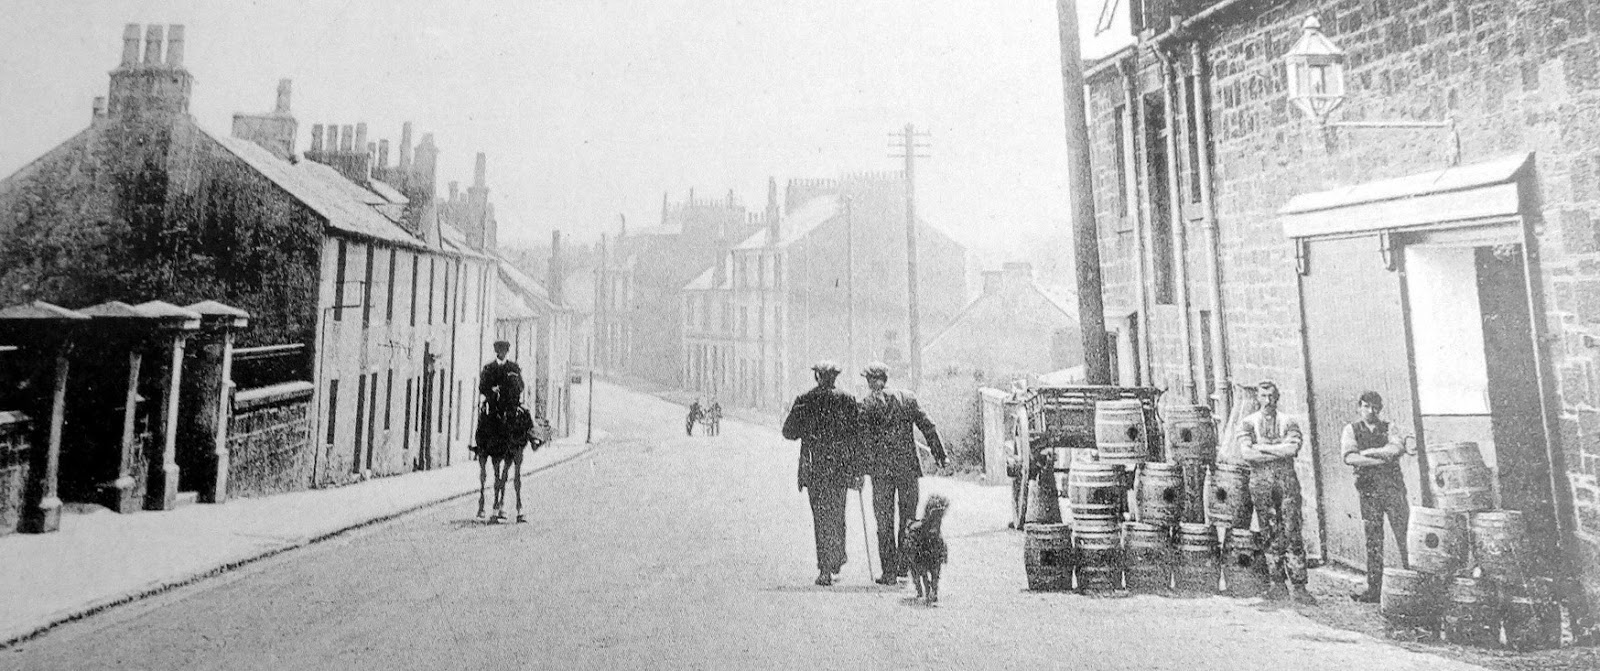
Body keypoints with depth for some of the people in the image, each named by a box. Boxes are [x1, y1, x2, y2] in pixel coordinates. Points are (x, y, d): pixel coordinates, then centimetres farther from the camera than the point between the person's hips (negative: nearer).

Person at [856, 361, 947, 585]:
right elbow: (928, 427, 4)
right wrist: (940, 454, 10)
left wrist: (861, 470, -6)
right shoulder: (907, 397, 4)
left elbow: (864, 440, -8)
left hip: (880, 468, -2)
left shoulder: (866, 405, -4)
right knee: (908, 516, 15)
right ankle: (904, 565, 18)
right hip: (908, 466, 2)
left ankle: (889, 572, 6)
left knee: (884, 521, 5)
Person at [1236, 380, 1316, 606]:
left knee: (1292, 533, -4)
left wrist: (1262, 447, -7)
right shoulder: (1248, 423, 7)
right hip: (1260, 480, 0)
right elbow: (1246, 453, -7)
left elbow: (1293, 448, -9)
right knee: (1270, 534, 3)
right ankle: (1277, 582, 10)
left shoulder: (1289, 422, 9)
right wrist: (1279, 452, -7)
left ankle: (1298, 585, -2)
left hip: (1287, 480, 0)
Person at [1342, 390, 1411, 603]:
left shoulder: (1389, 429, 11)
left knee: (1404, 536, -5)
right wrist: (1383, 459, -9)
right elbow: (1350, 458, -7)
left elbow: (1398, 448, -10)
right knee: (1373, 541, 2)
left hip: (1393, 487, 0)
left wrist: (1369, 452, -9)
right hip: (1368, 491, 0)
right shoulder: (1351, 430, 9)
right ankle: (1373, 590, 5)